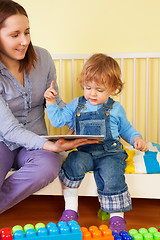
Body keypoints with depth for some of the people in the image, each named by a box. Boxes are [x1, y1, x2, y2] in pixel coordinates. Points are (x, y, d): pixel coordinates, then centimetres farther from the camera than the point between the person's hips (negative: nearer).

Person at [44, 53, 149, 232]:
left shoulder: (115, 109, 9)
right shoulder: (76, 105, 11)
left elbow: (125, 128, 19)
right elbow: (58, 120, 11)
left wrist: (136, 139, 1)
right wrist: (51, 102, 1)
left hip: (110, 152, -1)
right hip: (84, 151, 2)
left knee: (111, 174, -29)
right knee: (74, 163, -30)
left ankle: (117, 216, -9)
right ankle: (70, 209, -14)